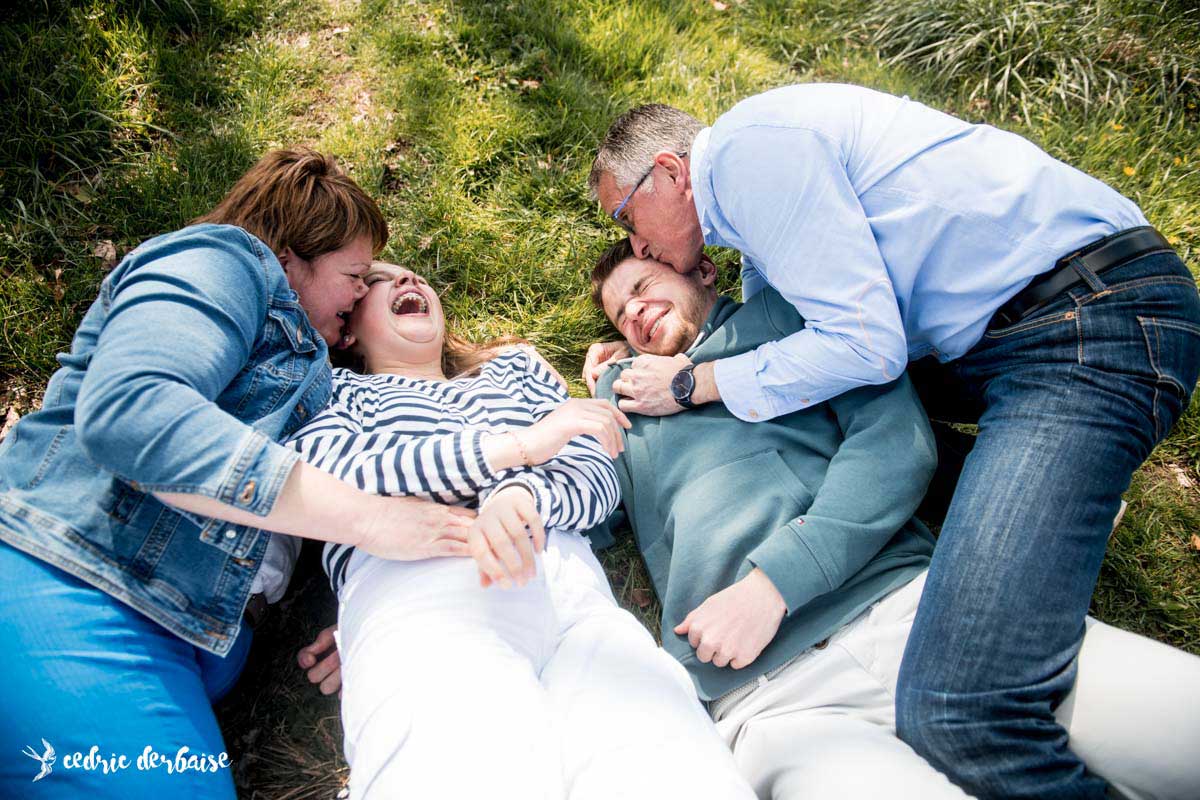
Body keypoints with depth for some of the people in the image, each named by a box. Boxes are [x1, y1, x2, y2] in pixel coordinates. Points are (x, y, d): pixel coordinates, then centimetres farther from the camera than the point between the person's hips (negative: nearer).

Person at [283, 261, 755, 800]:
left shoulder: (517, 367, 34)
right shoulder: (334, 390, 27)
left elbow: (597, 478, 19)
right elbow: (330, 473, 2)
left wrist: (519, 493, -7)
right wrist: (518, 444, -4)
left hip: (570, 582, 2)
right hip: (416, 585, -2)